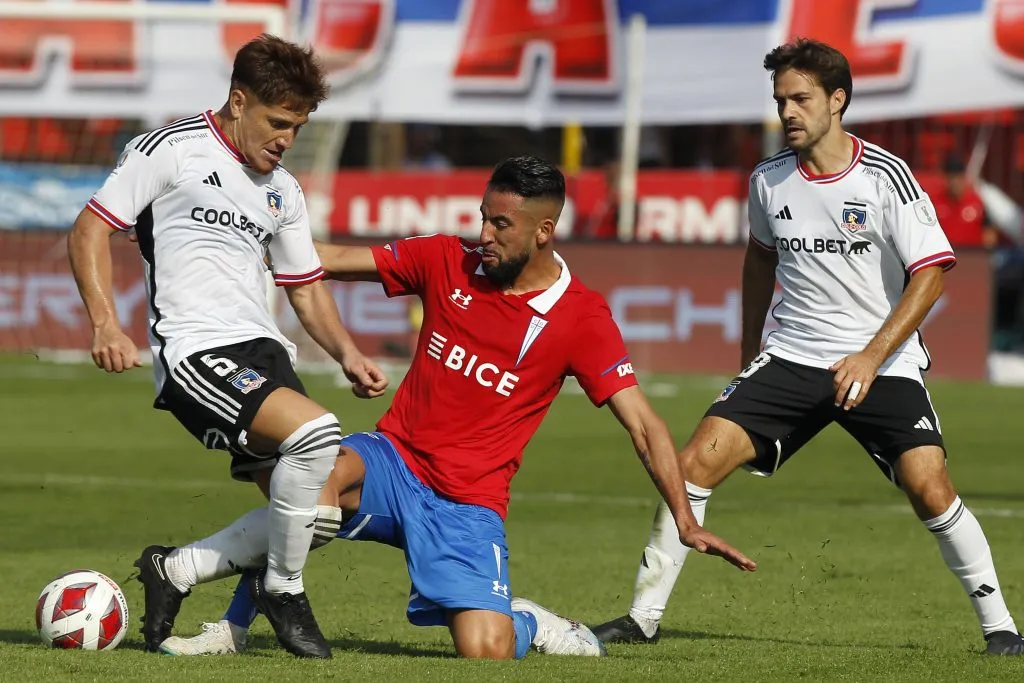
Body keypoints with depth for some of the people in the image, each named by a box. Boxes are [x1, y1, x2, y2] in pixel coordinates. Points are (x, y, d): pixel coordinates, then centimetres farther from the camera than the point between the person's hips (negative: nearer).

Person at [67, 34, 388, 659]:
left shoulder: (282, 190, 19)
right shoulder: (172, 150, -1)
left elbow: (307, 286, 27)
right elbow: (89, 230, -2)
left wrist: (347, 354, 9)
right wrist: (106, 324, -14)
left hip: (263, 349, 8)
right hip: (194, 351, -8)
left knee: (298, 504, -4)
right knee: (316, 432, -28)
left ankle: (173, 569, 18)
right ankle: (284, 590, -11)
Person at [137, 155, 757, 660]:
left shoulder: (582, 318, -7)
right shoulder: (448, 261, 0)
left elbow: (643, 424, -6)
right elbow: (337, 261, 8)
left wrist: (685, 521, -14)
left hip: (468, 503, -1)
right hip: (394, 462, 1)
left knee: (486, 654, -21)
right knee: (323, 478, -35)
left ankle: (531, 625, 18)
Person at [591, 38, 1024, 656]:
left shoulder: (885, 176, -11)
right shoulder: (769, 181, 3)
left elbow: (930, 274, -12)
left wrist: (870, 357, -21)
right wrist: (750, 346, 27)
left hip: (884, 364, -4)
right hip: (790, 359, 4)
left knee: (930, 489, -20)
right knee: (697, 461, -11)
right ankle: (643, 617, -2)